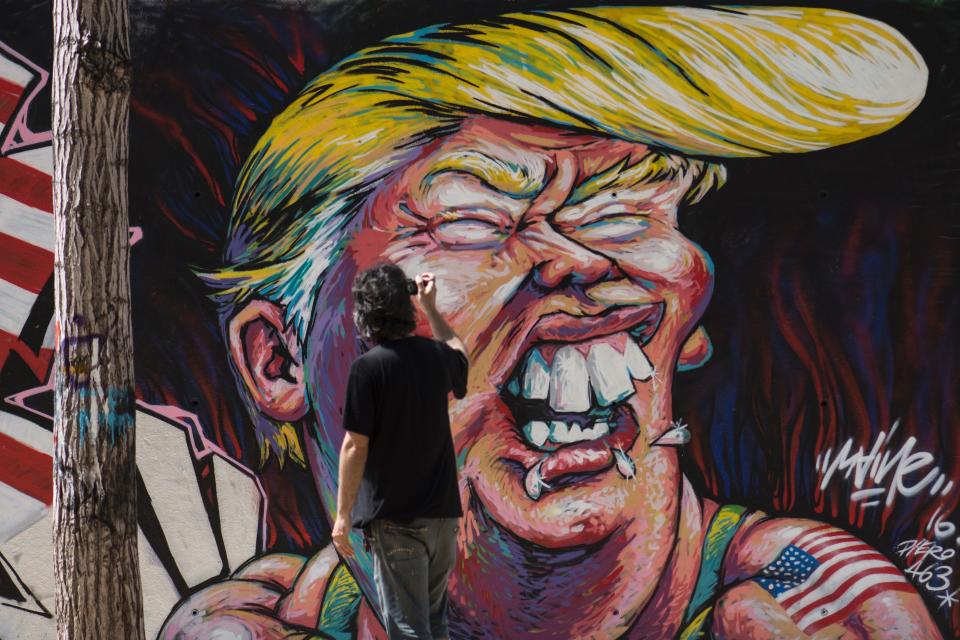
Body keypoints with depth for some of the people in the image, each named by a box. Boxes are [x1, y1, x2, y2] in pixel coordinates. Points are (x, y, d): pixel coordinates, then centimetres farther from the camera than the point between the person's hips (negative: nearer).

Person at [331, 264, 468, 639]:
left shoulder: (369, 367, -14)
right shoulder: (436, 356, 4)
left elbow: (356, 445, -13)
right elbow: (459, 353, 30)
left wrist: (343, 513, -7)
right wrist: (430, 307, 33)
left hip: (396, 518, -6)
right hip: (443, 512, 6)